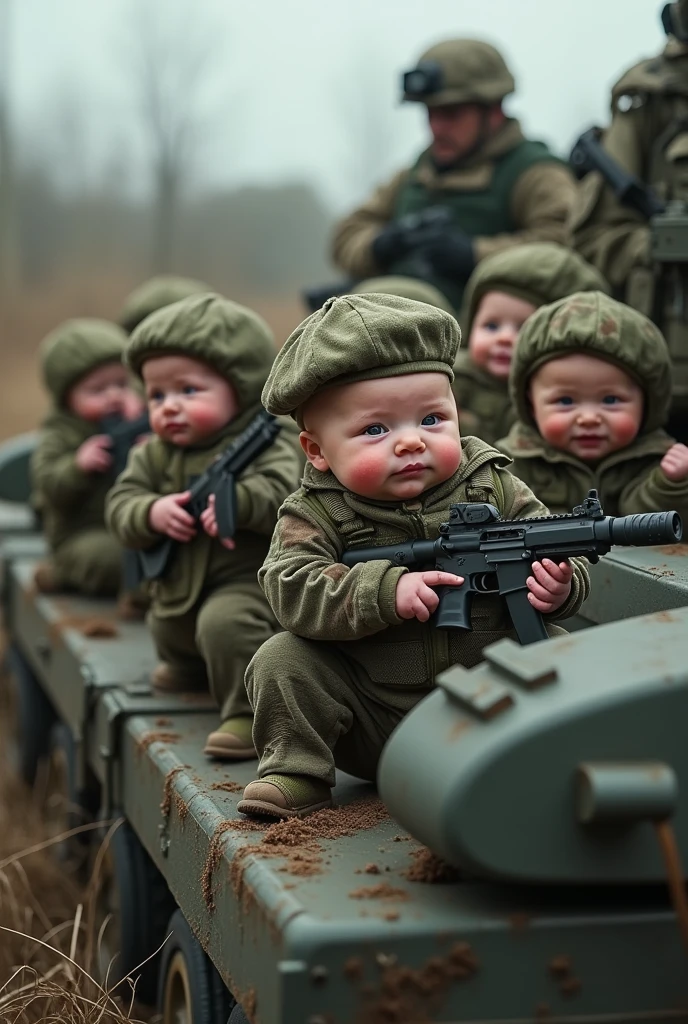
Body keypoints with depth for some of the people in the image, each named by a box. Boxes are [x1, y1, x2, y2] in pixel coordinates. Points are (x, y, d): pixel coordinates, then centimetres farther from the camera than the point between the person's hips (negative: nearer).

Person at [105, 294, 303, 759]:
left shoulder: (264, 445, -16)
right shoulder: (154, 455, 1)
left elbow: (282, 491, -31)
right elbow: (122, 504, -6)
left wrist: (235, 501, -47)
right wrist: (152, 514, -27)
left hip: (247, 581, -8)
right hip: (179, 588, 8)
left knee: (226, 622, -35)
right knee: (167, 628, 31)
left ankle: (252, 713, -23)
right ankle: (190, 669, 64)